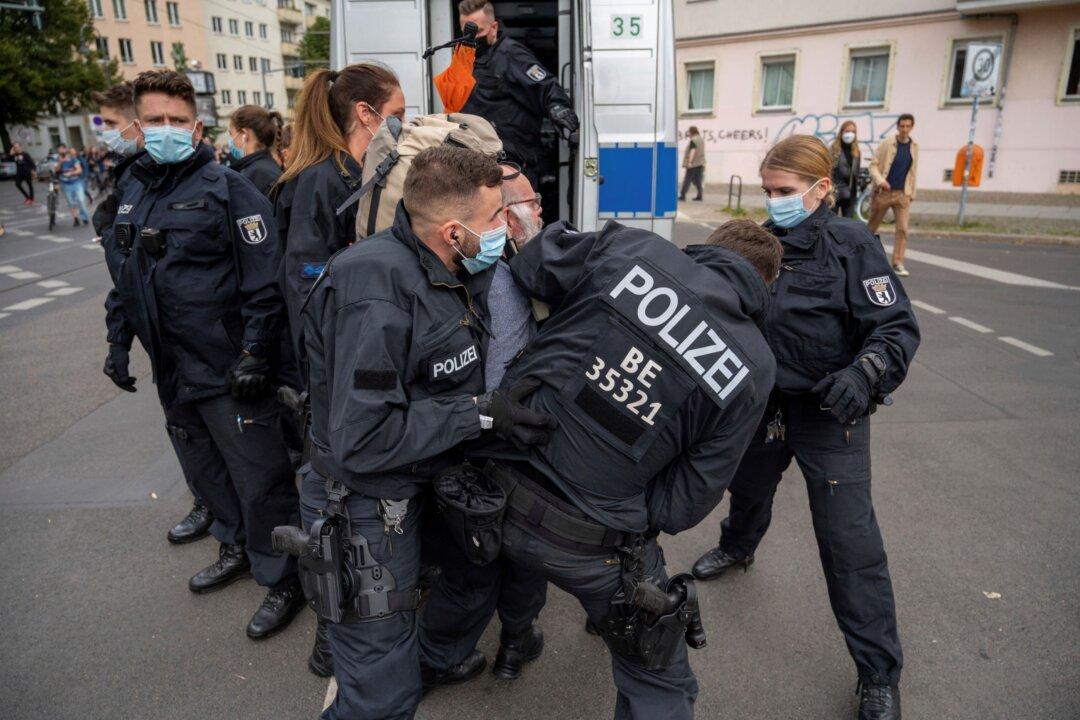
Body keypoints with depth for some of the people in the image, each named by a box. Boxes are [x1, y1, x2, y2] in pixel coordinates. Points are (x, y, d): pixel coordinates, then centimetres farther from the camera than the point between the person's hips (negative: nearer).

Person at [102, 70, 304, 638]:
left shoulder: (227, 188, -11)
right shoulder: (130, 193, 12)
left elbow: (265, 281, -16)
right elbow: (123, 277, 21)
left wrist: (254, 353, -20)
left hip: (229, 372, -7)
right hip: (172, 372, 8)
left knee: (259, 481, 1)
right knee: (205, 470, 21)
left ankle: (282, 580, 19)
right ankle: (238, 547, 43)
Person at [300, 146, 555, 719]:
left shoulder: (445, 270, -1)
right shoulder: (377, 292, -29)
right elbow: (362, 440, -31)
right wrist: (477, 411, -28)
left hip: (415, 487, 8)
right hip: (367, 505, -8)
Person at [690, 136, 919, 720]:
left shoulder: (851, 244, -13)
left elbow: (897, 326, -16)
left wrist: (863, 374, -32)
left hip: (829, 410, -5)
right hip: (763, 399, 5)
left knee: (849, 537, -4)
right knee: (748, 484, 26)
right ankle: (737, 547, 60)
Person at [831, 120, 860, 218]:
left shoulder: (857, 152, 11)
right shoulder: (833, 150, -5)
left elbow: (856, 173, 16)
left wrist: (856, 193, 14)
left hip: (850, 195, 5)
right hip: (834, 193, -5)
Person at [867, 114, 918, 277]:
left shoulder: (914, 146, 9)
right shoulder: (886, 144, -3)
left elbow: (913, 171, 14)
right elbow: (873, 164, -7)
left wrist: (911, 193, 11)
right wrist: (880, 180, -24)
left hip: (902, 194, 3)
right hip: (883, 192, -2)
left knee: (902, 228, -9)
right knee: (871, 226, 8)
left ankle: (898, 263, -6)